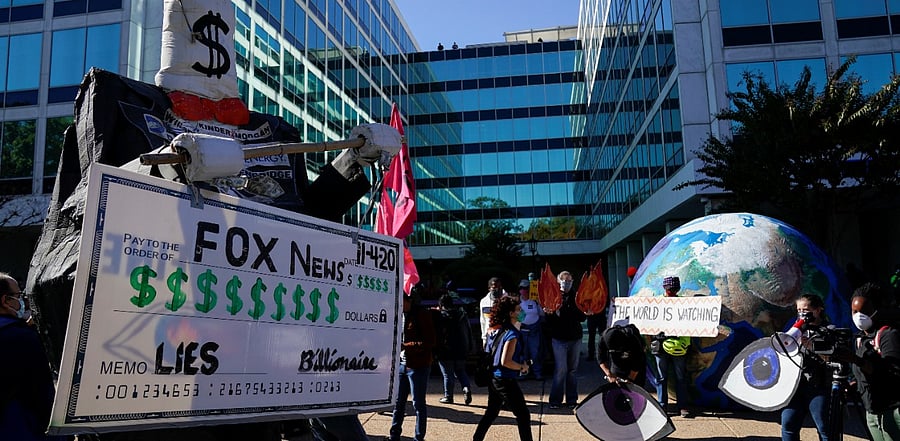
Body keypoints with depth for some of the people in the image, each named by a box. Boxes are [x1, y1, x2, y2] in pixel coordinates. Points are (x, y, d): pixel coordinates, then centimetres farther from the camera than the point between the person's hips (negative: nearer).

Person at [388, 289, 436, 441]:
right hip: (401, 364, 7)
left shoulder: (423, 315, -11)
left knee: (418, 404, 3)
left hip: (417, 366, -7)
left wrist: (406, 346, -24)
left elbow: (429, 343, -17)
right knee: (398, 402, 14)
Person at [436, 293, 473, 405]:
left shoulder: (440, 316, -10)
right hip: (461, 350, 5)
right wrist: (469, 348, 17)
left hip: (446, 351, -5)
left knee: (448, 375, 6)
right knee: (460, 372, 18)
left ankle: (448, 396, 12)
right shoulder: (462, 314, 6)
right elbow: (469, 332, 11)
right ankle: (467, 388, -4)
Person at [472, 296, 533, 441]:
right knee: (523, 414, 0)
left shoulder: (495, 330, 6)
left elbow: (486, 351, 18)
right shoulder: (511, 334, -20)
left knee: (491, 412, 22)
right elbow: (506, 361, -26)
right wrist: (522, 367, -11)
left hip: (493, 378, 9)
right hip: (506, 381, -9)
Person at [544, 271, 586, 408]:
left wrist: (586, 313, -9)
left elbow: (581, 317, 10)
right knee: (560, 370, -5)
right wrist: (554, 313, -26)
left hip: (575, 338, 4)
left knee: (572, 370, 10)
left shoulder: (576, 297, 8)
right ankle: (555, 400, 5)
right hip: (559, 339, -4)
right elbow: (548, 320, -6)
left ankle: (572, 400, 19)